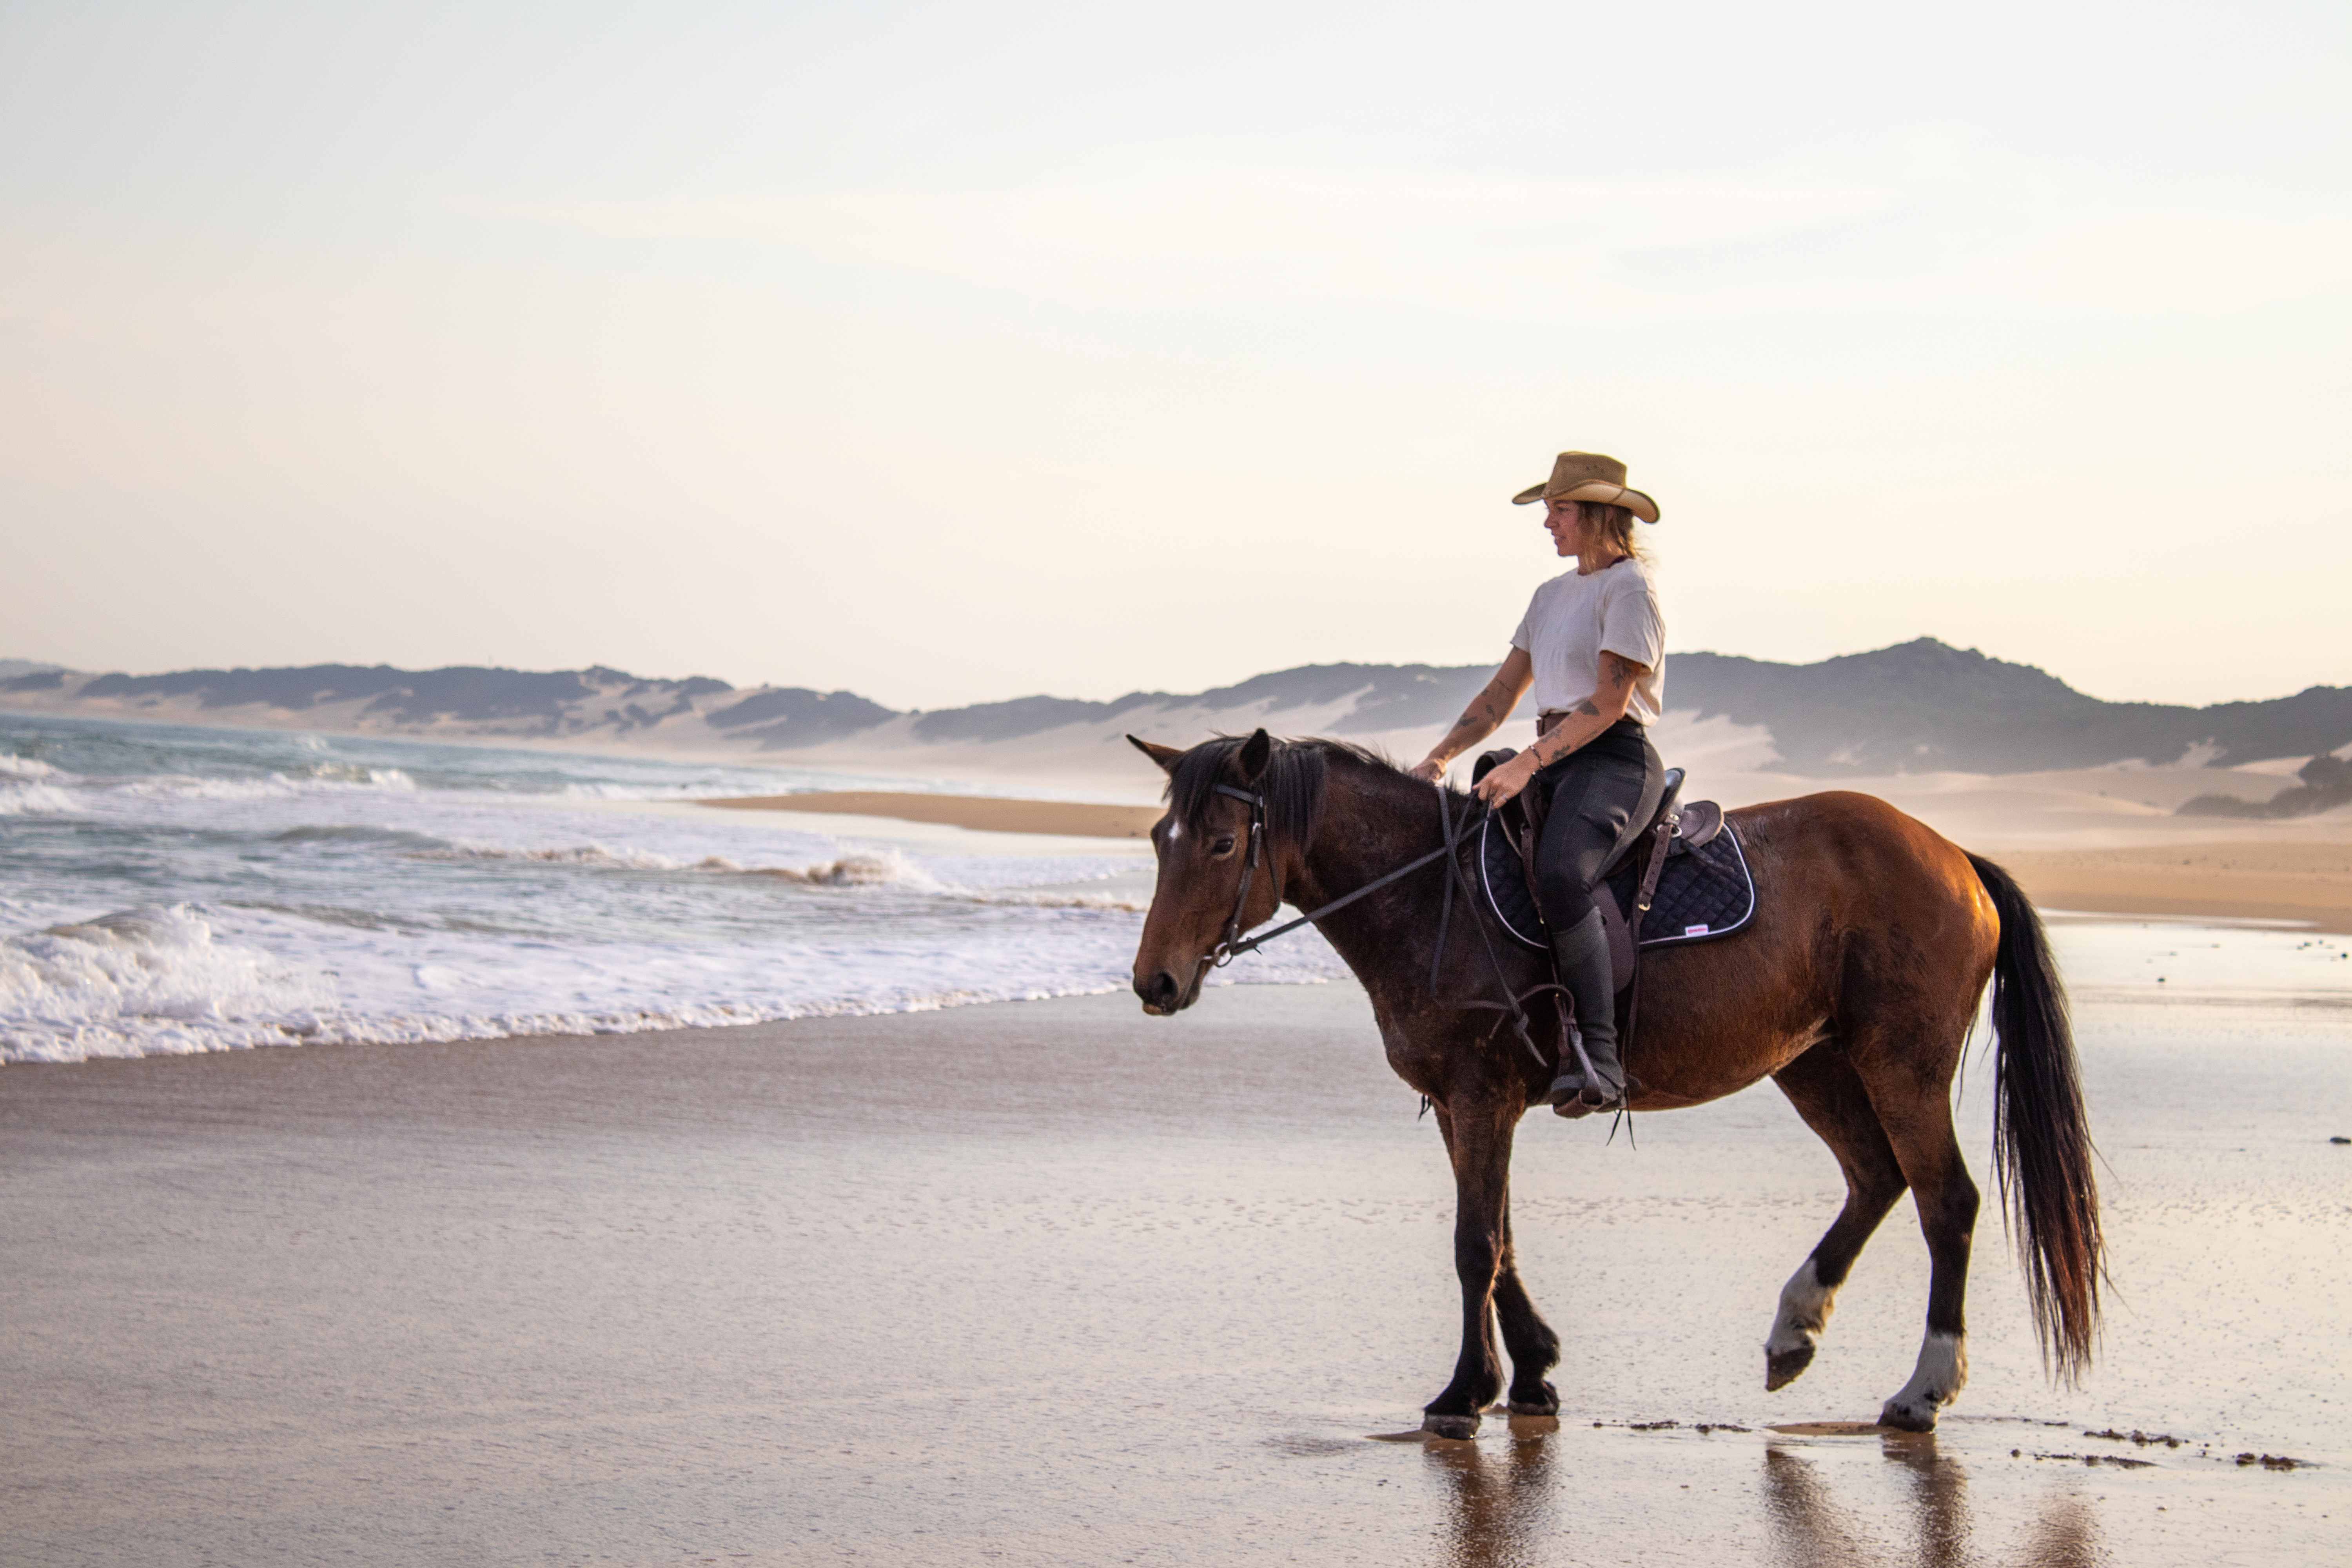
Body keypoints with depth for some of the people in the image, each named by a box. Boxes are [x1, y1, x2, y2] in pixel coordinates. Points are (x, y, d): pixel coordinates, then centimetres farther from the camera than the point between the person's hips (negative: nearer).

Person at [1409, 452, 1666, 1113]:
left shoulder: (1629, 589, -6)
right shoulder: (1553, 595, 21)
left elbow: (1609, 703, -16)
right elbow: (1503, 694, 20)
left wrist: (1527, 764, -22)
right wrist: (1441, 758, 6)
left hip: (1616, 762, -10)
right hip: (1554, 760, 10)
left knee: (1560, 873, -36)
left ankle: (1598, 1057, -39)